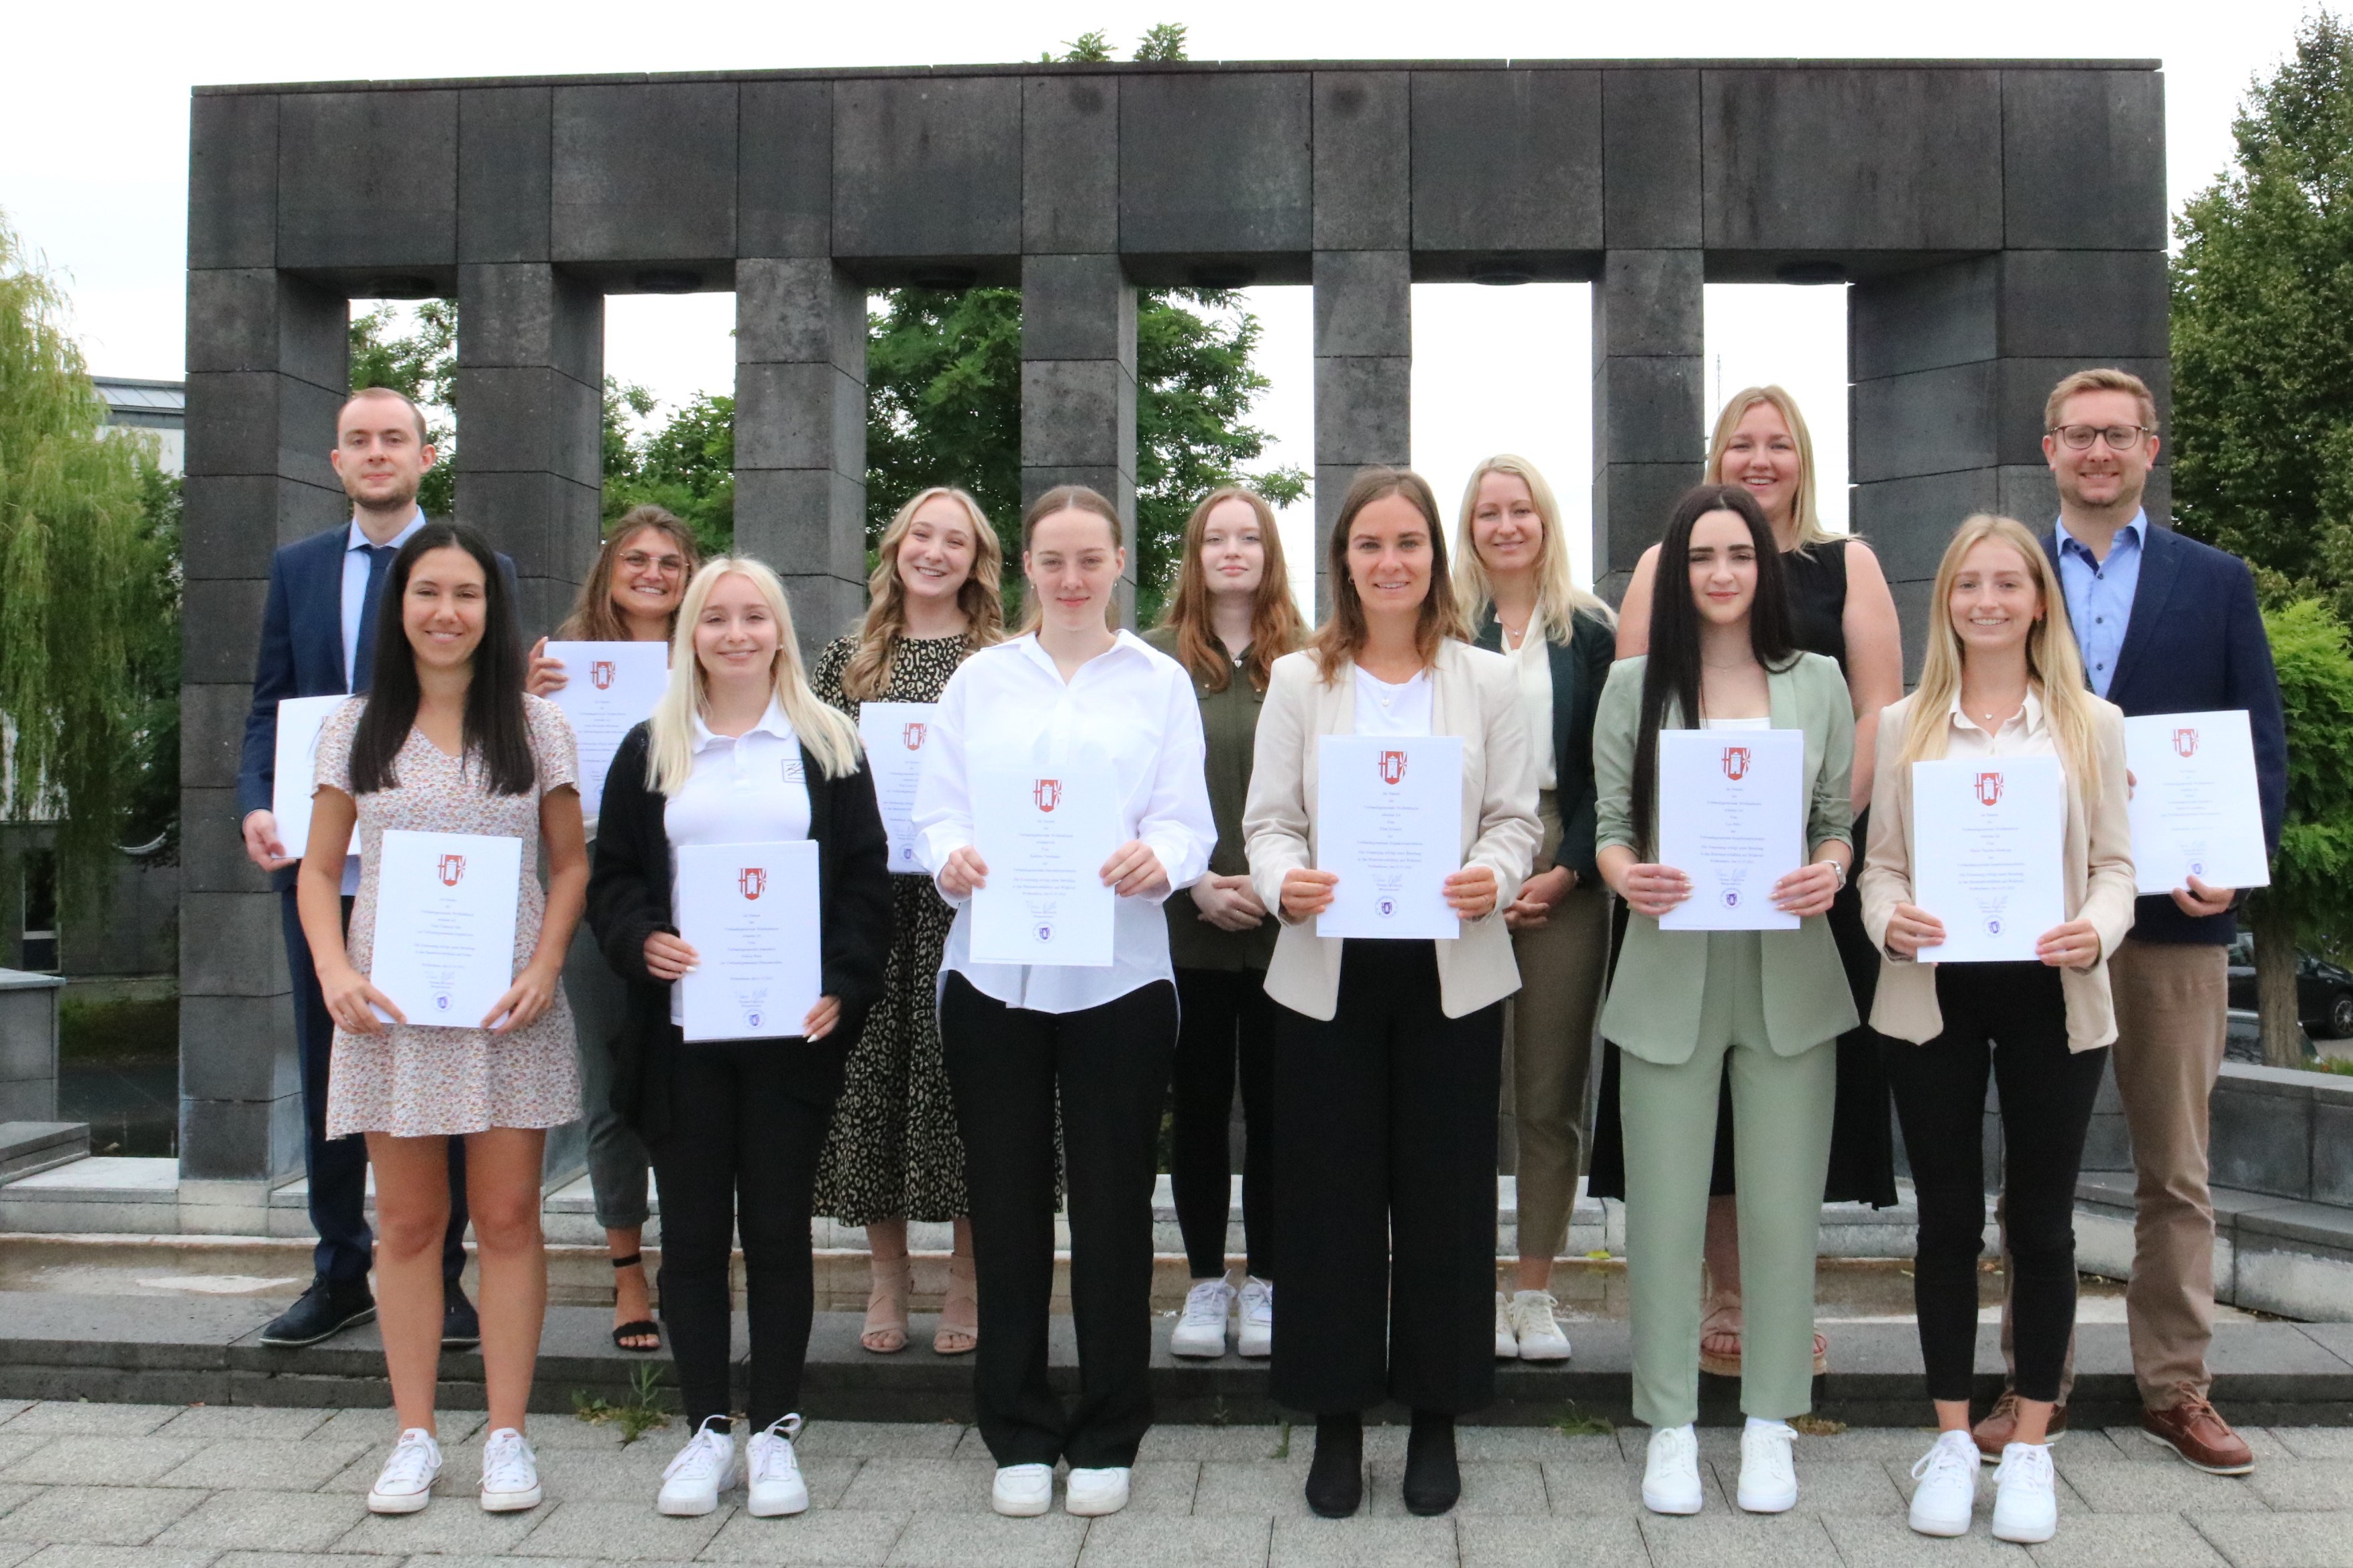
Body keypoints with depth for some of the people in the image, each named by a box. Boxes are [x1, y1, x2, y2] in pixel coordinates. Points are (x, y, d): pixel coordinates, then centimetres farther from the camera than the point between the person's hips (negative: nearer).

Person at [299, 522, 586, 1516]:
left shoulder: (535, 727, 4)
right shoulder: (356, 728, 7)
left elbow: (571, 865, 6)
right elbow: (319, 872, 8)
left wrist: (545, 968, -9)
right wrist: (334, 970, -9)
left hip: (507, 1008, -1)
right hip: (390, 1006, 1)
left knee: (508, 1218, 3)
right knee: (409, 1222, 7)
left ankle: (507, 1435, 14)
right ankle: (415, 1437, 18)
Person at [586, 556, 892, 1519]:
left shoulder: (827, 746, 7)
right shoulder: (651, 751, 10)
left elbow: (865, 880, 4)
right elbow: (610, 875, 10)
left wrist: (843, 986, -9)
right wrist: (641, 941, -11)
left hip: (792, 1029, -1)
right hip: (680, 1027, 1)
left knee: (779, 1227, 4)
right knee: (692, 1230, 5)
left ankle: (775, 1431, 15)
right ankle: (706, 1430, 16)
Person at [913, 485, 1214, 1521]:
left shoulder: (1160, 685, 8)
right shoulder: (980, 680, 11)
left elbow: (1187, 821, 0)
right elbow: (936, 810, 6)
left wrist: (1156, 860, -23)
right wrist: (951, 858, -17)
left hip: (1117, 976, -1)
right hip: (992, 975, 1)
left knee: (1113, 1208, 4)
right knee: (1006, 1204, 6)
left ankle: (1106, 1438, 18)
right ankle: (1019, 1435, 18)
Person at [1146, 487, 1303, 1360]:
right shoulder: (1156, 659, 5)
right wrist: (1193, 883, -9)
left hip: (1286, 922, 0)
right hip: (1186, 924, 1)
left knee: (1274, 1100, 6)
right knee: (1198, 1102, 8)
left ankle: (1263, 1282, 18)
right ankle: (1205, 1283, 19)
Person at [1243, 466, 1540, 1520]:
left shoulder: (1487, 682, 8)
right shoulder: (1299, 681, 7)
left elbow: (1515, 818, 4)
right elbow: (1268, 820, 3)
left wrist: (1492, 876, -17)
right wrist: (1284, 880, -18)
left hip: (1452, 971, 0)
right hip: (1328, 971, 0)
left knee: (1444, 1193, 5)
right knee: (1331, 1196, 4)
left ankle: (1435, 1420, 19)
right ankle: (1336, 1421, 18)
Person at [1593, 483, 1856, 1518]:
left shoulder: (1817, 684, 8)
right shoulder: (1634, 686, 5)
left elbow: (1841, 822, 8)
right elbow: (1610, 825, 5)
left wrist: (1830, 873, -13)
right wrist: (1626, 876, -16)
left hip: (1790, 974, 1)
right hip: (1670, 974, -1)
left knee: (1783, 1206, 5)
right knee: (1666, 1206, 3)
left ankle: (1770, 1423, 20)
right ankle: (1670, 1424, 17)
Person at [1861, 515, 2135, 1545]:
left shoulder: (2092, 725, 5)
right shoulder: (1905, 725, 6)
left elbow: (2115, 861, 3)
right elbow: (1880, 860, 4)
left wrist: (2096, 931, -17)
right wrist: (1889, 921, -17)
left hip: (2051, 1000, 0)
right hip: (1933, 996, 0)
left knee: (2041, 1220, 6)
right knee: (1948, 1218, 8)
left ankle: (2030, 1447, 19)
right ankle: (1951, 1440, 20)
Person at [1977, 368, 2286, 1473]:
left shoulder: (2217, 582, 8)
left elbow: (2264, 744, 5)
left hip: (2174, 911, 0)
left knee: (2175, 1167, 8)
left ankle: (2176, 1388, 19)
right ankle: (2034, 1382, 16)